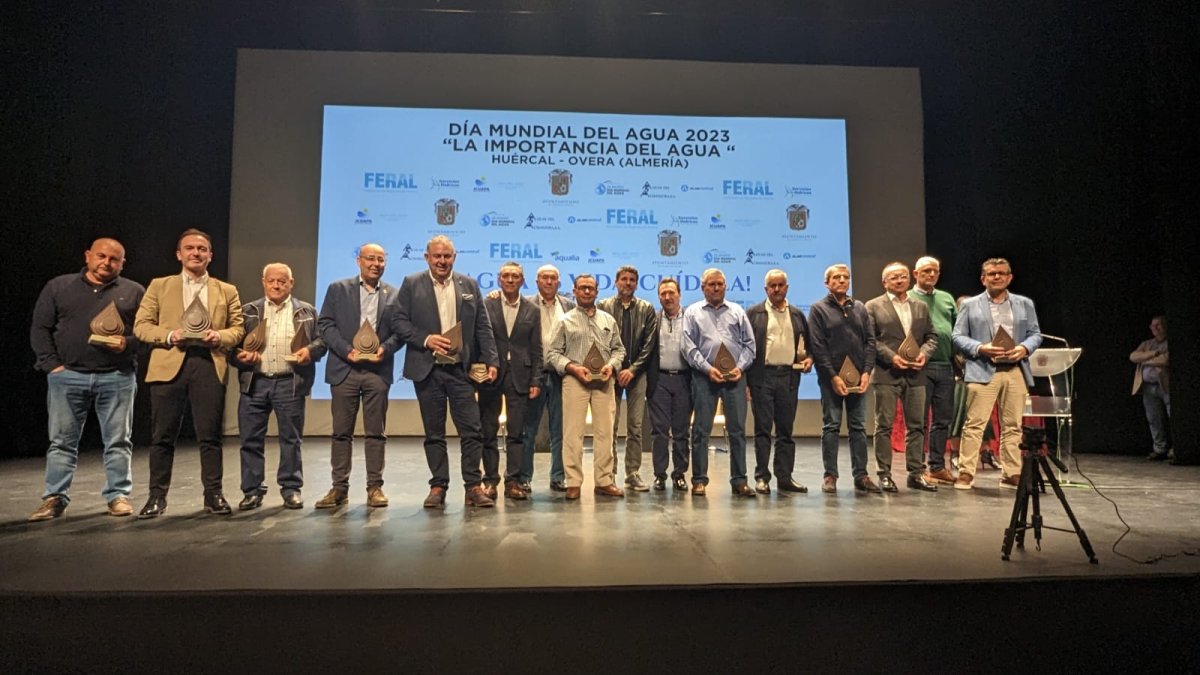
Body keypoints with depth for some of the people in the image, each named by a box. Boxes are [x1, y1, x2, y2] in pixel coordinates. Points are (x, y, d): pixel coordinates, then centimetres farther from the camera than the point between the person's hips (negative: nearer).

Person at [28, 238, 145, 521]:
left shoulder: (134, 292, 8)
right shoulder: (58, 287, 10)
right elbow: (40, 328, 8)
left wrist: (128, 343, -14)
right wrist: (52, 364, -2)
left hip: (117, 378, -1)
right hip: (67, 376, 1)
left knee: (118, 441, 2)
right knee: (62, 441, 5)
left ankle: (118, 496, 10)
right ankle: (54, 498, 13)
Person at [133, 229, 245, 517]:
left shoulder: (227, 291, 14)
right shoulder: (159, 286, 13)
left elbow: (238, 329, 10)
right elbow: (141, 325, 8)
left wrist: (219, 336, -11)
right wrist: (169, 335, -10)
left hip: (209, 364, 0)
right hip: (169, 364, 0)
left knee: (210, 436, 1)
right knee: (162, 436, 4)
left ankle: (213, 494, 9)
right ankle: (157, 496, 14)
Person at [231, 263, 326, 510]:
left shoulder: (306, 311, 9)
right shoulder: (248, 311, 12)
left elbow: (321, 340, 6)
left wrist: (310, 351, -13)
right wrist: (239, 355, -10)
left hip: (290, 383, -1)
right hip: (254, 382, 2)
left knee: (291, 439, 4)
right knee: (251, 439, 5)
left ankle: (291, 488, 14)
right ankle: (252, 490, 16)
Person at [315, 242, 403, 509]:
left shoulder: (394, 294, 9)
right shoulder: (338, 289, 8)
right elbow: (325, 324, 1)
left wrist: (385, 348, -13)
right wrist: (346, 350, -12)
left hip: (378, 370, 0)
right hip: (344, 368, 0)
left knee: (376, 432, 3)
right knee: (341, 432, 5)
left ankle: (375, 487, 10)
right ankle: (339, 487, 13)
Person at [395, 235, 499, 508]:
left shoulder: (469, 285, 9)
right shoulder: (412, 284, 5)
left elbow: (483, 327, 6)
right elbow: (400, 321, 0)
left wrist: (491, 361, -3)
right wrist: (426, 339, -14)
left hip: (461, 369, 1)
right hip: (427, 369, -1)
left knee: (472, 430, -2)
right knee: (434, 433, 7)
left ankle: (473, 486, 6)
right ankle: (438, 486, 16)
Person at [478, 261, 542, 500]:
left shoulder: (532, 311, 8)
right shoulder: (486, 305, 3)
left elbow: (536, 349, 6)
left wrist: (535, 380, 0)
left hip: (519, 377, 1)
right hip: (490, 375, -1)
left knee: (516, 433, 3)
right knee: (488, 431, 5)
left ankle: (513, 481, 10)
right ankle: (490, 480, 15)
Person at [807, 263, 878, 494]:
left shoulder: (860, 308, 14)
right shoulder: (818, 309, 0)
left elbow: (870, 341, 9)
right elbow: (817, 346, -7)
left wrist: (866, 372, -3)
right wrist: (833, 376, -13)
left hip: (858, 378, 4)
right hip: (831, 378, -4)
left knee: (858, 427, 7)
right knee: (831, 426, 1)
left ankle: (860, 475, 14)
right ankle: (830, 475, 7)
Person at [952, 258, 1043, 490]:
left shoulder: (1025, 304, 16)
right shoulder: (970, 305, 8)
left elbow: (1035, 333, 13)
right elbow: (958, 337, 3)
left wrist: (1024, 348, -9)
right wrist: (980, 348, -14)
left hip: (1016, 372, 3)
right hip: (983, 371, -3)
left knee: (1012, 425, 6)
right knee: (975, 424, -6)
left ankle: (1011, 474, 14)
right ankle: (966, 473, -2)